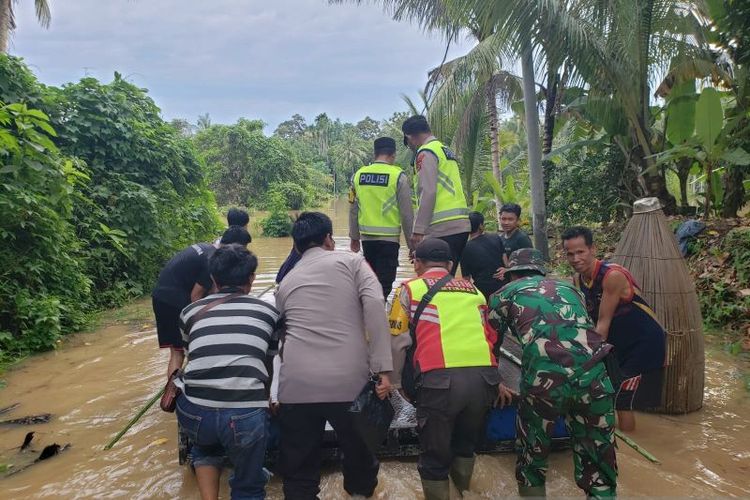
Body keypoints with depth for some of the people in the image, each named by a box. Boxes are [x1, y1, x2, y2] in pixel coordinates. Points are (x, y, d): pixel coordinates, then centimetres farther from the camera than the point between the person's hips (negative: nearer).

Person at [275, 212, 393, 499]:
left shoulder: (286, 281, 21)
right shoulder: (351, 261, 11)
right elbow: (374, 305, -7)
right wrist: (382, 368, -9)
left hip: (297, 383, 2)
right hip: (349, 379, -2)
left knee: (298, 468, 16)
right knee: (360, 451, 23)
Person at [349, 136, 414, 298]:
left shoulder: (359, 175, 4)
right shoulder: (398, 176, -8)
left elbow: (353, 210, 10)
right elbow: (406, 213, -7)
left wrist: (354, 237, 21)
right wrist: (412, 242, 1)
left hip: (367, 237, 5)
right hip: (389, 238, -5)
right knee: (384, 284, 0)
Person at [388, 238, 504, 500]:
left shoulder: (410, 288, 13)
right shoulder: (473, 290, 23)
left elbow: (398, 342, 12)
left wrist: (394, 382, 26)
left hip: (440, 378, -4)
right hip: (484, 376, 4)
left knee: (435, 457, 15)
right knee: (466, 444, 28)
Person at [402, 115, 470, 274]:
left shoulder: (426, 152, -4)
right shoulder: (446, 151, 23)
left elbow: (427, 193, -15)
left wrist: (418, 230, -15)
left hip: (443, 227, -9)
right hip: (461, 225, 9)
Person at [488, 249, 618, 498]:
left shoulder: (505, 294, 19)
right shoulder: (569, 288, 29)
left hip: (544, 379, -3)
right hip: (593, 375, 3)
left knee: (531, 460, 19)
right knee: (599, 473, 16)